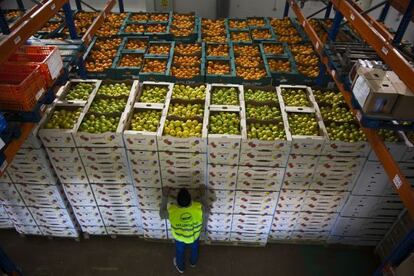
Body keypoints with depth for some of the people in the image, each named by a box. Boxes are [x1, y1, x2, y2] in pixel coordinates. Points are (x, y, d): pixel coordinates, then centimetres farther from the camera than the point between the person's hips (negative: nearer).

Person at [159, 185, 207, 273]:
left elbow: (162, 214, -14)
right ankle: (193, 263, 63)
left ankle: (180, 267, 59)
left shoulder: (171, 210, -38)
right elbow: (205, 209, -12)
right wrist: (202, 195, -9)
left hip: (179, 238, -1)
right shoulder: (198, 207, -38)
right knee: (194, 250, 34)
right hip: (194, 236, 1)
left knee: (180, 252, 32)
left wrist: (165, 197, -15)